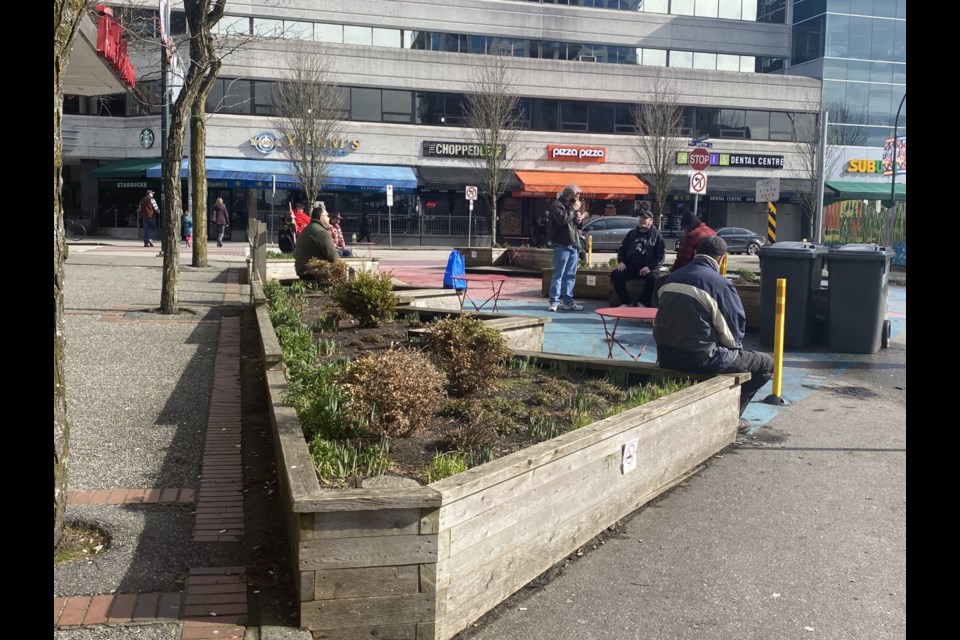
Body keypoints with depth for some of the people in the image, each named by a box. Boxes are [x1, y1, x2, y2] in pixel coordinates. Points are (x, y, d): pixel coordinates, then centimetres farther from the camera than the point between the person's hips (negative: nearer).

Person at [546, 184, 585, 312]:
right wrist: (573, 210, -13)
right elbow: (562, 219, -22)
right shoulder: (557, 205, -6)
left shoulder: (571, 205, 21)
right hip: (562, 245, -8)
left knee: (570, 275, 9)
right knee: (558, 274, -8)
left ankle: (568, 301, 13)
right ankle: (554, 301, -5)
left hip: (573, 244, 8)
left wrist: (578, 219, 7)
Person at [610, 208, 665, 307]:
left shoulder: (656, 235, 3)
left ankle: (643, 303, -16)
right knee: (615, 274, -19)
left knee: (653, 278, -35)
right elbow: (621, 248, 21)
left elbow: (661, 255, -4)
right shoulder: (632, 233, 15)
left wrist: (649, 267, -18)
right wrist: (621, 261, 1)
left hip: (648, 267, -4)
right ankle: (625, 302, -10)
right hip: (630, 266, 4)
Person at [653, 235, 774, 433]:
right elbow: (734, 331, -8)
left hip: (666, 357, 8)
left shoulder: (671, 278, 8)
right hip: (701, 359, -8)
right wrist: (734, 346, 15)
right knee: (766, 363, 9)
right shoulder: (721, 285, -13)